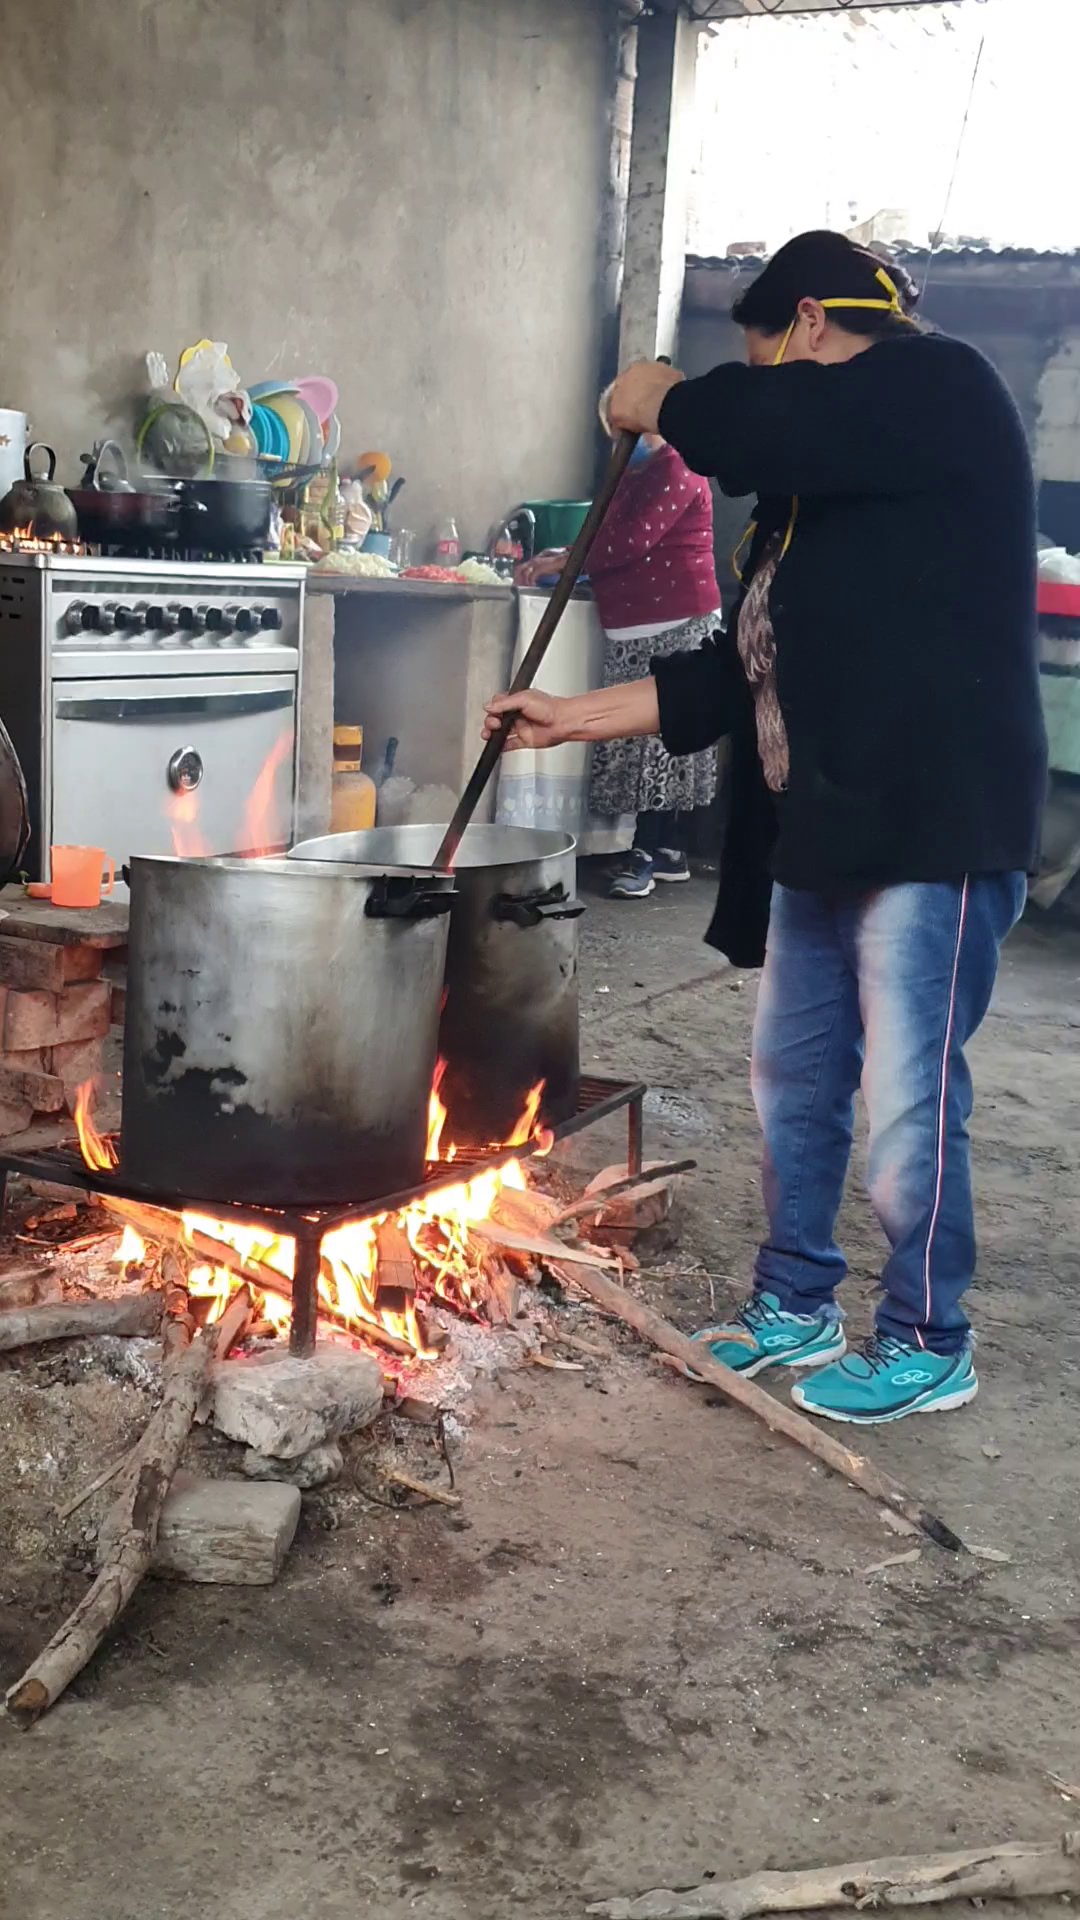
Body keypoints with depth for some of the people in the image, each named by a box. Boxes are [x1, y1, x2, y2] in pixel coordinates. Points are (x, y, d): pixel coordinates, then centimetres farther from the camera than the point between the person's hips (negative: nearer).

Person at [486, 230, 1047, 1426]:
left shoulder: (940, 388, -8)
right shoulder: (809, 497, 18)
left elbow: (750, 431, -23)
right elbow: (737, 674, 20)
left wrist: (663, 399, -2)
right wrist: (576, 718, 18)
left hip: (936, 824, -9)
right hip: (819, 831, 9)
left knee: (909, 1096, -1)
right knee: (794, 1077, 16)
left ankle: (928, 1344, 17)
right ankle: (796, 1304, 33)